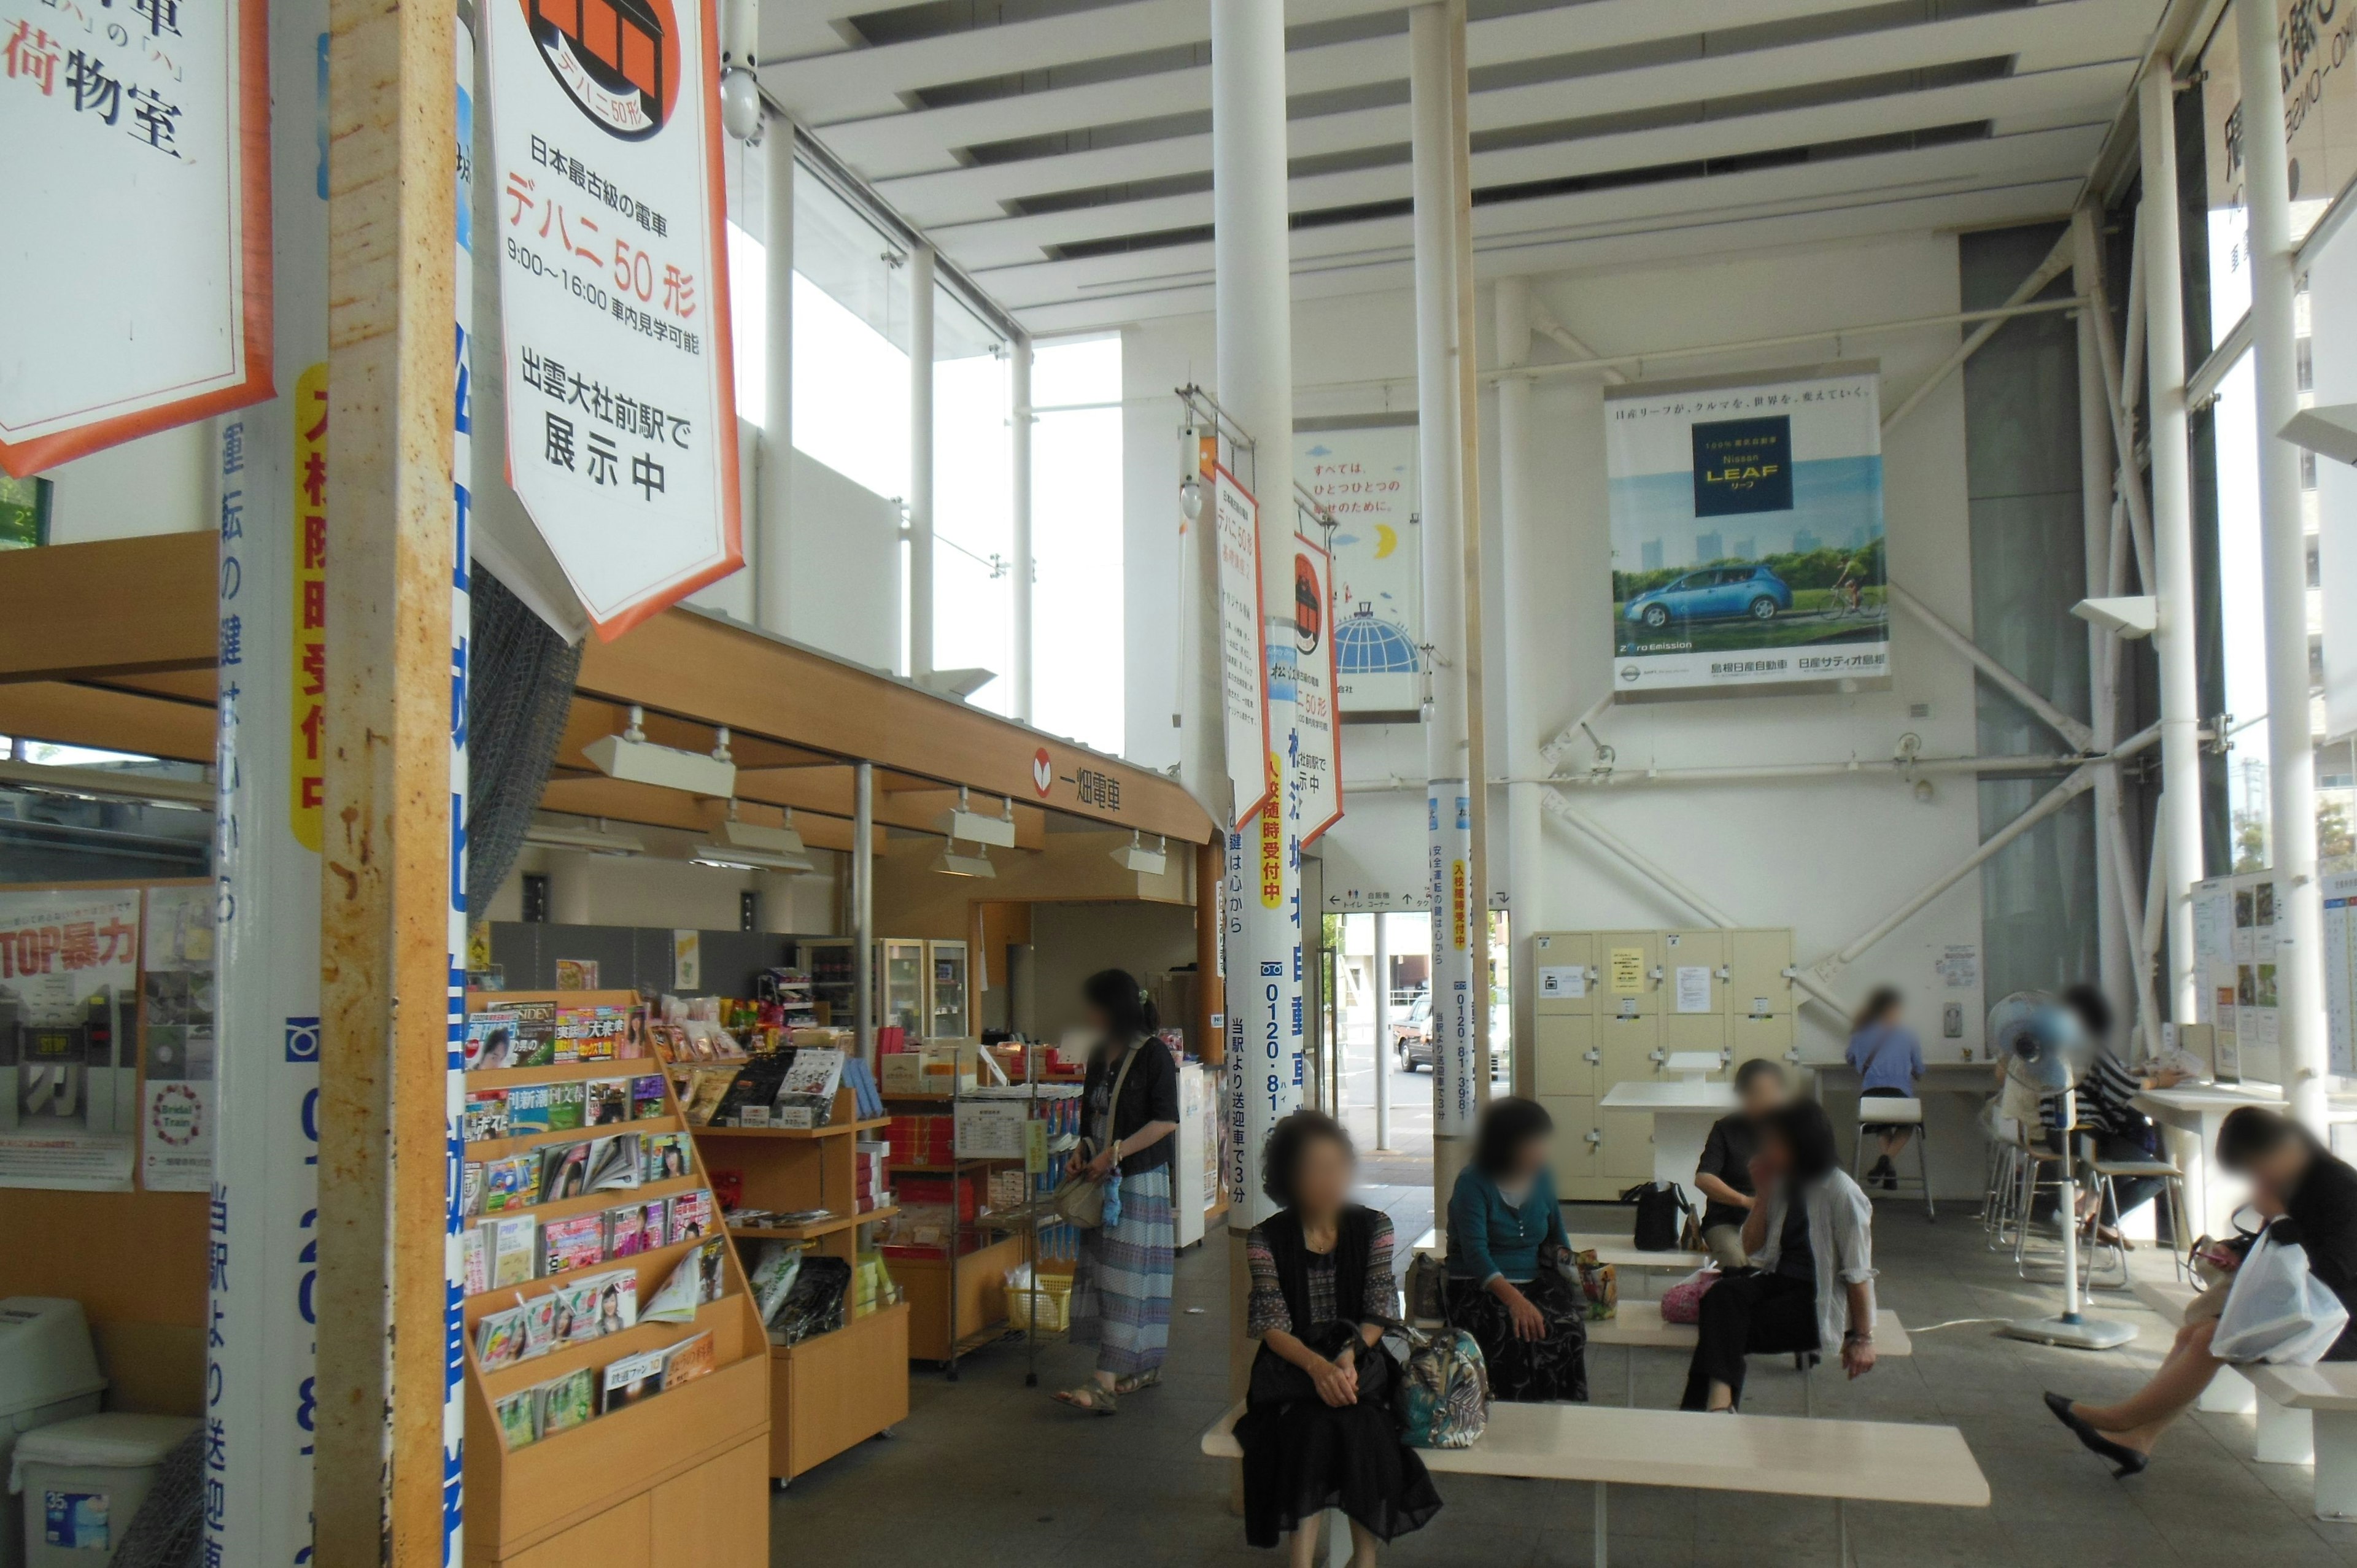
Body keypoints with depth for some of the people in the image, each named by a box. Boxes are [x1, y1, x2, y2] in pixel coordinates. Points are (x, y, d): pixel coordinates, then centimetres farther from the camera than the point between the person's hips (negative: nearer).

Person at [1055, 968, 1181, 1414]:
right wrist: (1084, 1150, 3)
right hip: (1104, 1180, 8)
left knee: (1126, 1279, -8)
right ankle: (1145, 1367, 22)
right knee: (1102, 1273, 10)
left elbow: (1166, 1121, -16)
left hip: (1141, 1179, -8)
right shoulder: (1099, 1057, 11)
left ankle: (1106, 1384, -12)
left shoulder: (1153, 1054, -11)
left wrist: (1115, 1152, -19)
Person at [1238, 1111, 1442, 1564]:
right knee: (1309, 1423, -31)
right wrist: (1317, 1366, -25)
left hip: (1359, 1362, 1)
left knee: (1358, 1421, -30)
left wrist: (1348, 1358, -19)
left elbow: (1379, 1312, 0)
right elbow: (1272, 1325, -6)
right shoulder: (1267, 1239, 0)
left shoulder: (1373, 1227, 4)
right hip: (1293, 1365, -1)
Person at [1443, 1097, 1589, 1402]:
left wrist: (1565, 1259, 1)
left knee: (1568, 1325, -27)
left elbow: (1556, 1235, 24)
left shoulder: (1541, 1177, 10)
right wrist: (1514, 1299, -33)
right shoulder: (1472, 1183, -8)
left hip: (1535, 1283, 5)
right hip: (1481, 1287, -5)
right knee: (1514, 1331, -34)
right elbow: (1476, 1253, -19)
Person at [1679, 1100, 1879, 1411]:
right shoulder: (1782, 1184, 9)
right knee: (1723, 1294, -29)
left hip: (1820, 1302, -6)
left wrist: (1862, 1338, -9)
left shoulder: (1841, 1192, -11)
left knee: (1725, 1332, -27)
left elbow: (1858, 1271, -10)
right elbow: (1751, 1247, 13)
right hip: (1778, 1280, 6)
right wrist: (1763, 1196, 0)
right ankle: (1719, 1401, -43)